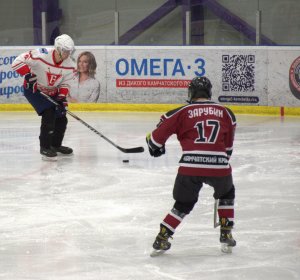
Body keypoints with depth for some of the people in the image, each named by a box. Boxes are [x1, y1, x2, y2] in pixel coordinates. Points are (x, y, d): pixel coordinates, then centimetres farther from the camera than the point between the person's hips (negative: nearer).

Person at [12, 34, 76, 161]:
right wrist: (28, 75, -36)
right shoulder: (40, 55, -30)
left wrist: (62, 97, -16)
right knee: (49, 114, -22)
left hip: (52, 92, 7)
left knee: (61, 118, 6)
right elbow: (18, 62, -26)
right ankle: (45, 147, -14)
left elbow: (65, 83, -1)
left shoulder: (70, 65, -13)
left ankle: (55, 145, 29)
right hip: (33, 89, -6)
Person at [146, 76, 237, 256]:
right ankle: (226, 235, 26)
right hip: (219, 165, 1)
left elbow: (160, 132, 8)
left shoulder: (182, 112, 8)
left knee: (183, 204, 20)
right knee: (226, 194, 31)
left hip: (190, 167, -1)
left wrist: (155, 146, 29)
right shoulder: (225, 113, 15)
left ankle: (162, 239, 12)